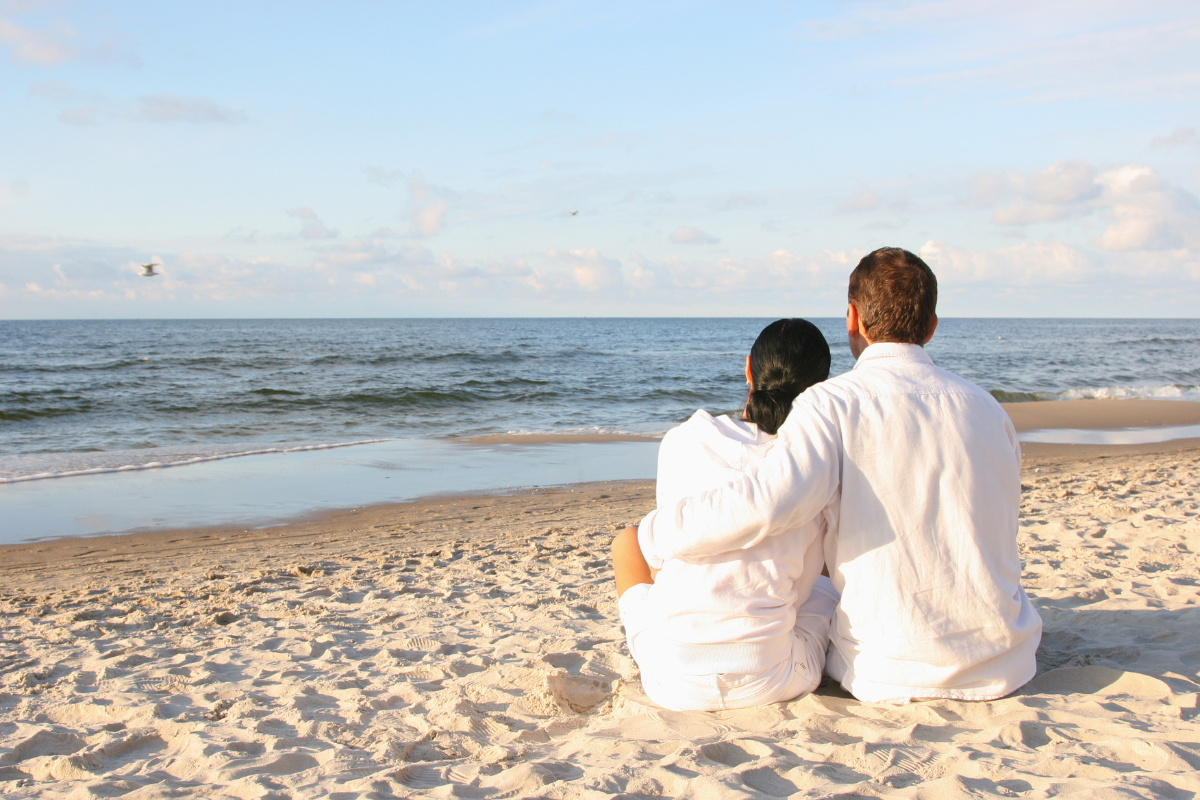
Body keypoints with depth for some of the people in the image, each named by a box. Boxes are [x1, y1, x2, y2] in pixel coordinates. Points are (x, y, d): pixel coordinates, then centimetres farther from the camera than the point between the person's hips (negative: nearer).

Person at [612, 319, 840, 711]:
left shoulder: (682, 440, -3)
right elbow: (799, 589, 8)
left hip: (674, 683, 0)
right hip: (769, 683, 1)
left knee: (627, 539, 29)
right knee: (830, 585, 33)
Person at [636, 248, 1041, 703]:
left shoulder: (834, 404, -13)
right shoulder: (986, 409, 2)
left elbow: (766, 502, -30)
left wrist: (652, 534, -15)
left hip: (890, 676, -4)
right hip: (1002, 669, 4)